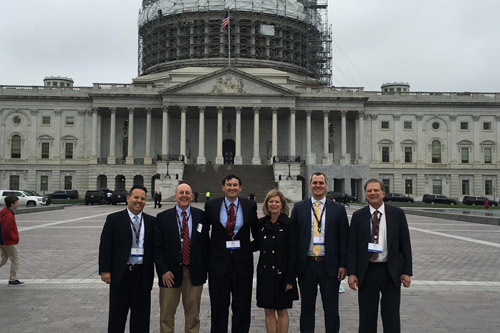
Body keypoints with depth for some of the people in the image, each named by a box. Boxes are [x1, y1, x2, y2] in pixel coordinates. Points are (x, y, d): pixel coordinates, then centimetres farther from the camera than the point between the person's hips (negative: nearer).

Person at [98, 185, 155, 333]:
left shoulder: (151, 221, 6)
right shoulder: (114, 219, 0)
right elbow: (105, 246, -3)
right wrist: (105, 270, -9)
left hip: (142, 275, 2)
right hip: (120, 274, -2)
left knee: (141, 315, 9)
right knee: (117, 314, 9)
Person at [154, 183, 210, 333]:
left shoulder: (201, 216, 1)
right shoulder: (163, 217, -2)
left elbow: (206, 243, 4)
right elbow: (157, 247, -3)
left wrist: (207, 268, 1)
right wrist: (163, 270, -10)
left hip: (194, 273, 1)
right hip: (170, 273, -1)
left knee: (193, 314, 13)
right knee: (166, 315, 10)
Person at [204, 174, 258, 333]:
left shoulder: (250, 206, 0)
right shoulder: (211, 205, -1)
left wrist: (250, 247, 3)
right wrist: (208, 251, 5)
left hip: (242, 261, 0)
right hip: (219, 260, 0)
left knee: (242, 307, 10)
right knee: (219, 307, 10)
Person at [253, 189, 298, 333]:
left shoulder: (289, 224, -8)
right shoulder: (261, 223, 5)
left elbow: (293, 254, -9)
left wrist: (290, 279, -12)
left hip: (281, 273, -4)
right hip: (265, 273, 4)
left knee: (282, 311, 9)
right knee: (268, 311, 9)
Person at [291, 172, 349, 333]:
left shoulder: (338, 209, 3)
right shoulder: (299, 208, 4)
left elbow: (344, 239, 2)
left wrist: (343, 265, -4)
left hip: (330, 266, 0)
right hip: (306, 265, 1)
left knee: (331, 309, 8)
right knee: (307, 309, 12)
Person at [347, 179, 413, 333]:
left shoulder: (397, 214, 0)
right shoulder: (358, 216, 2)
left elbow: (405, 244, 1)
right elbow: (352, 246, 1)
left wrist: (407, 272, -3)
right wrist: (351, 273, -4)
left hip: (391, 272, 0)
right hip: (367, 272, 1)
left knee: (391, 317, 9)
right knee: (367, 317, 10)